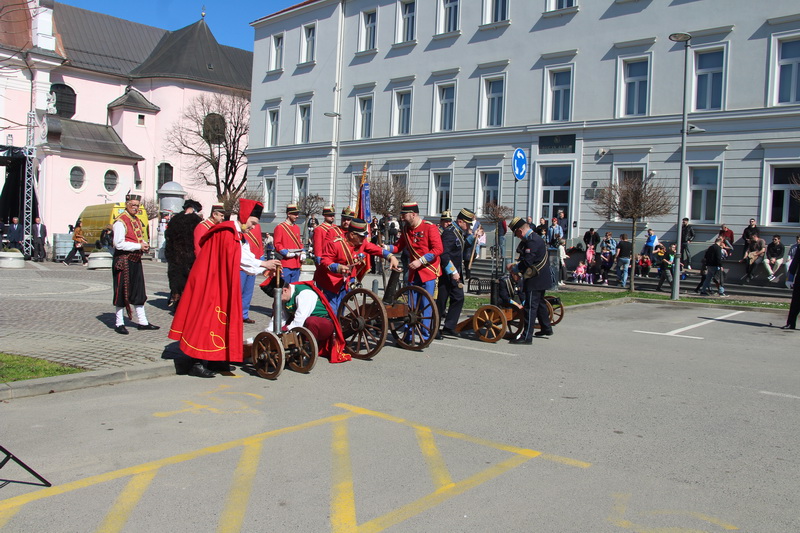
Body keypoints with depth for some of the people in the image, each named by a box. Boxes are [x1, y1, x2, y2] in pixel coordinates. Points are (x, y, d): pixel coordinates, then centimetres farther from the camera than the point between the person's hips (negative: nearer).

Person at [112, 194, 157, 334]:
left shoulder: (137, 221, 14)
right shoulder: (120, 222, -11)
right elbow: (119, 244, -18)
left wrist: (145, 245, 2)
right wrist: (139, 246, -18)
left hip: (136, 260, 8)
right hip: (123, 261, -8)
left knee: (139, 291, 10)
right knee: (122, 292, -1)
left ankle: (142, 321, 17)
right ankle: (119, 323, 9)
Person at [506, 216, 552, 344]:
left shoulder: (532, 241, -22)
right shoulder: (534, 238, 13)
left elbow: (527, 262, -25)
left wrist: (514, 270, -11)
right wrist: (515, 265, 10)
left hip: (534, 280, -11)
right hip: (540, 279, 11)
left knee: (530, 307, -9)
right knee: (540, 303, 23)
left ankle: (526, 336, -7)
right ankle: (546, 328, 37)